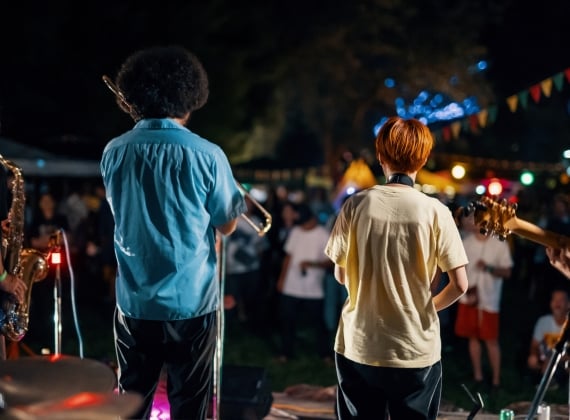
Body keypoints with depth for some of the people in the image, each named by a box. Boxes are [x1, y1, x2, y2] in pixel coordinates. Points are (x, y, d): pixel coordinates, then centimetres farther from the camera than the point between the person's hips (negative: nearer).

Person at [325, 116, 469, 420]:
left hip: (358, 347, 1)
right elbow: (459, 285, -8)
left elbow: (341, 275, 2)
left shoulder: (356, 205, -7)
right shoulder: (435, 211, -10)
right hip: (417, 350, -1)